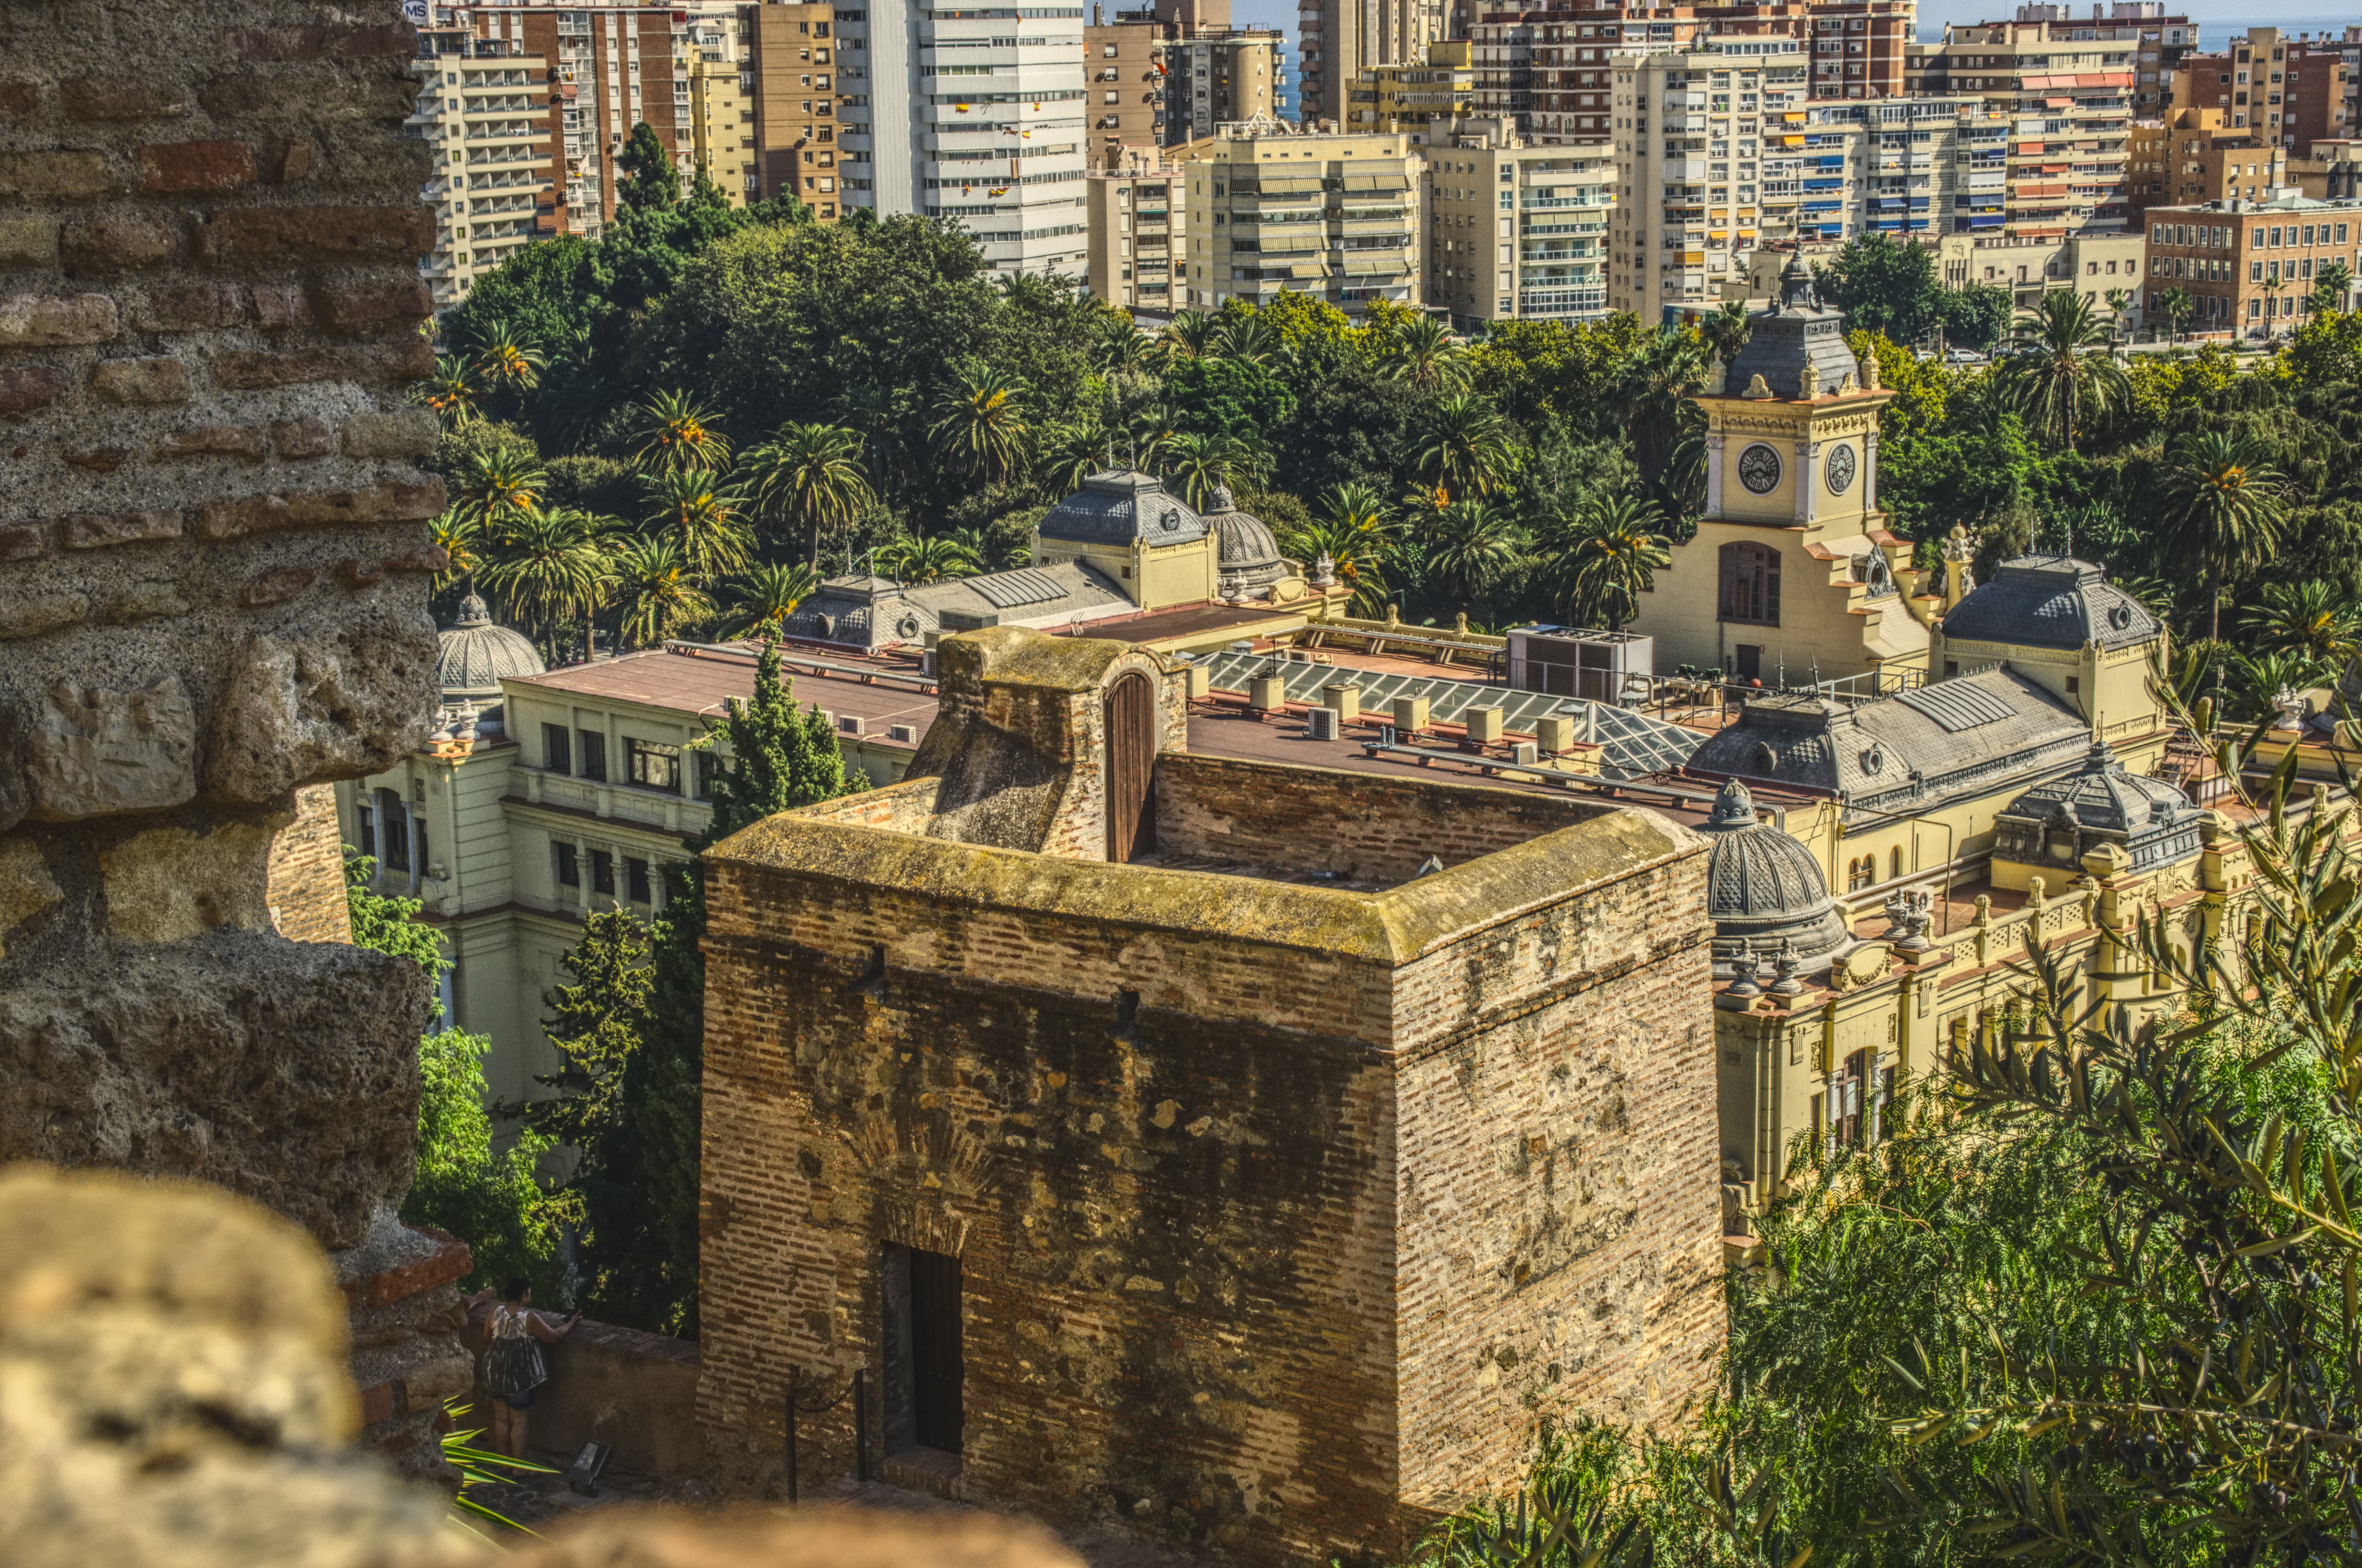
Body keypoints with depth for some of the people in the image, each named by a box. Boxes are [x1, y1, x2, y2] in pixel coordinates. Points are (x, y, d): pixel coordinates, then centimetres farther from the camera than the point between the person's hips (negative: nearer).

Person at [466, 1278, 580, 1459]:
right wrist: (571, 1323, 3)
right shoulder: (529, 1318, -21)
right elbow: (554, 1337, -12)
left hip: (495, 1374, 5)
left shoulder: (496, 1311, -6)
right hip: (519, 1376, -5)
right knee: (519, 1422, 6)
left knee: (501, 1418, 16)